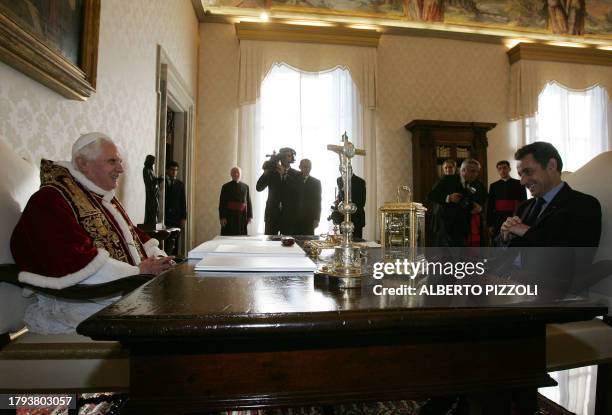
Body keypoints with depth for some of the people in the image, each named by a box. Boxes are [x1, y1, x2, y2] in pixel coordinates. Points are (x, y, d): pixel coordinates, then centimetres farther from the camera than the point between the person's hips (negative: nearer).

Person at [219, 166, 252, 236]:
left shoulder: (245, 187, 9)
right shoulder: (226, 187, 2)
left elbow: (249, 202, 8)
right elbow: (222, 203, -1)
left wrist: (249, 216, 3)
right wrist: (222, 217, -9)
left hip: (242, 216, 2)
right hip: (229, 216, -2)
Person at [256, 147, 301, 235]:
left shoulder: (296, 175, 6)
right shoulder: (271, 172, 8)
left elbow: (298, 192, -11)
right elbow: (259, 188, 0)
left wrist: (284, 173, -13)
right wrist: (265, 172, -15)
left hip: (289, 216, -1)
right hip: (272, 215, 1)